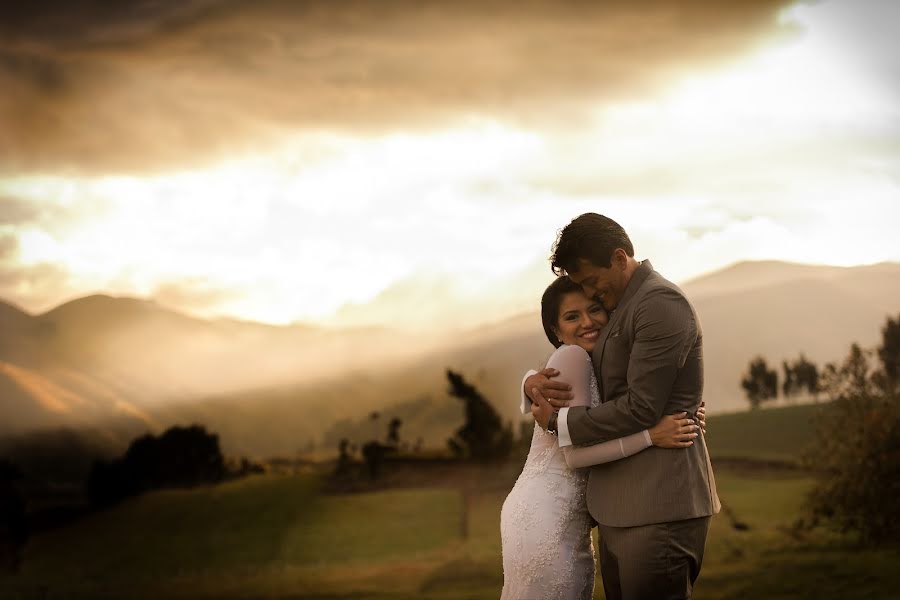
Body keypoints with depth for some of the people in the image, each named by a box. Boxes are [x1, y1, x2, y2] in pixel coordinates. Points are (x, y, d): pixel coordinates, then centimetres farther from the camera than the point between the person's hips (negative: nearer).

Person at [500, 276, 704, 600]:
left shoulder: (598, 367, 17)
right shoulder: (570, 357, -10)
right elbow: (575, 452, -17)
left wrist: (679, 420, 1)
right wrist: (651, 435, -22)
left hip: (571, 521, 9)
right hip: (543, 516, -9)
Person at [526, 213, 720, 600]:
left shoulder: (661, 304, -12)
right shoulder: (617, 309, 18)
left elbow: (640, 408, -18)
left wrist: (559, 421, -7)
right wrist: (534, 383, 3)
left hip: (659, 508, -9)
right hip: (619, 509, 9)